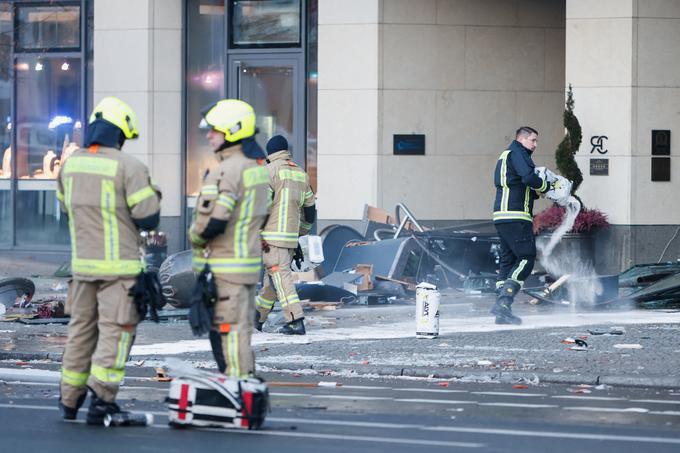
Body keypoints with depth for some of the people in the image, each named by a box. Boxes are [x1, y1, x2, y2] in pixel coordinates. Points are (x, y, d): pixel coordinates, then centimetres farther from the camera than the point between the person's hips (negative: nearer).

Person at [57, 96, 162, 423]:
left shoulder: (71, 164, 5)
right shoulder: (129, 167, -14)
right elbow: (148, 218, -13)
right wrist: (152, 195, 7)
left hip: (82, 261, 6)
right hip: (119, 266, -6)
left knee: (81, 327, 16)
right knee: (115, 332, -3)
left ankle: (70, 399, 20)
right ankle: (101, 399, -12)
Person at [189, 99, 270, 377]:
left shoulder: (226, 170, -19)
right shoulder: (258, 166, 11)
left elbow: (212, 221, -25)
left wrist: (195, 236, -6)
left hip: (224, 269, -9)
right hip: (250, 262, 9)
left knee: (228, 332, -5)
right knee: (242, 330, 16)